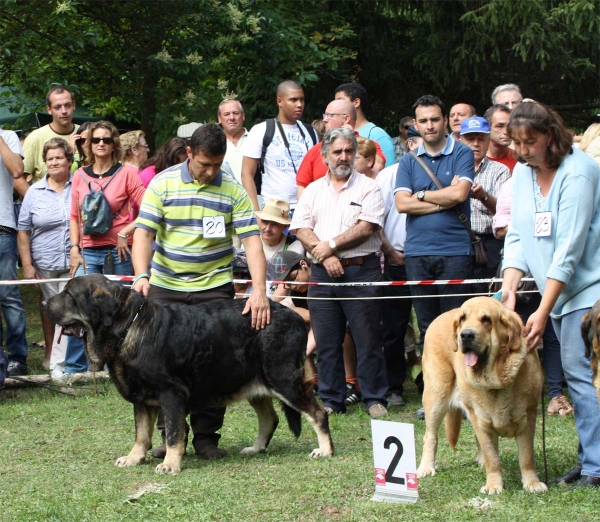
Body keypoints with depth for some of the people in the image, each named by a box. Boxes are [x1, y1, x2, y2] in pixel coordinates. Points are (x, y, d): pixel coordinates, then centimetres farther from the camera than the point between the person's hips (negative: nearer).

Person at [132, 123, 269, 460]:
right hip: (165, 286, 1)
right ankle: (170, 435, 14)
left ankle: (207, 436, 11)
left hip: (214, 288, 0)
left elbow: (252, 241, -10)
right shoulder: (163, 184, -3)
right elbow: (144, 232, -8)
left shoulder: (233, 191, -4)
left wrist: (260, 290, -22)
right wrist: (142, 276, -24)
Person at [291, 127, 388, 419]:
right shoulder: (313, 190, 15)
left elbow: (366, 228, -8)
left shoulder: (368, 188, 4)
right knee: (326, 342, 5)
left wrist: (331, 246, -9)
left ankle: (374, 398, 3)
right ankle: (331, 400, 12)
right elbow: (301, 229, 5)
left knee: (368, 339, -3)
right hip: (322, 274, 3)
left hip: (361, 270, -3)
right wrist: (325, 256, -9)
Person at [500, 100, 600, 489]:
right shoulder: (523, 172, 7)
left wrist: (543, 312, -20)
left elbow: (569, 249, -20)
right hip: (560, 290, 8)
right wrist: (509, 290, -8)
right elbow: (518, 237, 8)